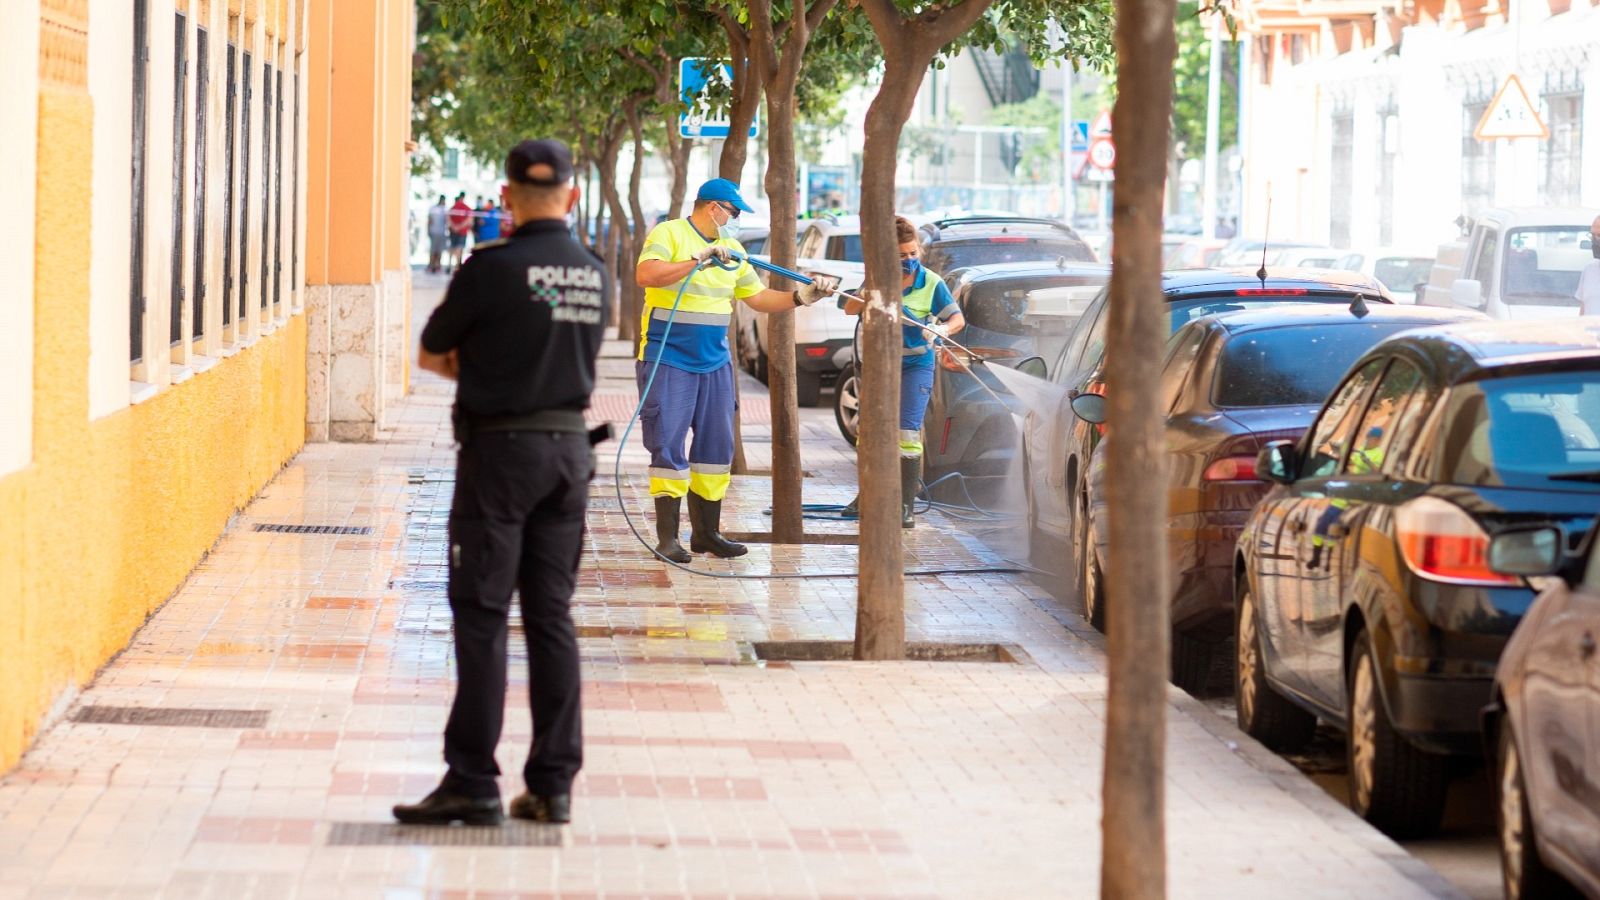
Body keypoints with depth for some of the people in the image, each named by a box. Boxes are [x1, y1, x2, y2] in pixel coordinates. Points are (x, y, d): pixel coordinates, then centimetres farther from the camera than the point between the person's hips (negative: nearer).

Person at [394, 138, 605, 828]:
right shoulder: (593, 274, 7)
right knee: (551, 616, 8)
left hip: (501, 449, -6)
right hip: (570, 447, 6)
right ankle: (553, 783, 8)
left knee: (481, 616, -3)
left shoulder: (493, 268, -12)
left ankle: (472, 780, -4)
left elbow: (432, 354, -1)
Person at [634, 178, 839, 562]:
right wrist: (699, 260, -28)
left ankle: (706, 532, 18)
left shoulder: (732, 249, 15)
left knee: (717, 448, 8)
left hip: (715, 363, 7)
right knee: (668, 448, -6)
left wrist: (801, 297, 6)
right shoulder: (669, 234, -7)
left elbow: (758, 298, 19)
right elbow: (646, 275, -25)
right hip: (667, 361, -7)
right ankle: (667, 537, -2)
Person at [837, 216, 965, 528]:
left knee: (908, 434, -13)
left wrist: (941, 329, -31)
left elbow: (958, 318, -9)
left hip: (916, 364, -4)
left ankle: (906, 506, -9)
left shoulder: (932, 283, -8)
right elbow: (850, 309, -2)